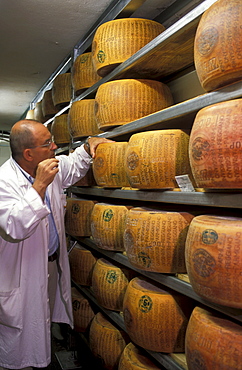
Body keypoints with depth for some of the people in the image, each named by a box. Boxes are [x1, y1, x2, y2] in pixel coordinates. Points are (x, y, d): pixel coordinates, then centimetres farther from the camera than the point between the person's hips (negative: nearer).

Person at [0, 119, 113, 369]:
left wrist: (89, 145, 2)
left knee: (45, 323, 24)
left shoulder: (53, 167, 0)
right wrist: (39, 185, -36)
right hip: (21, 276, -8)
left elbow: (74, 165, 22)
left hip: (52, 263, 8)